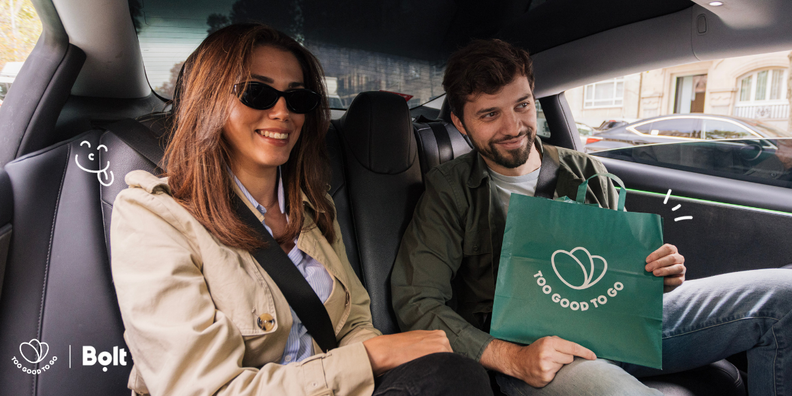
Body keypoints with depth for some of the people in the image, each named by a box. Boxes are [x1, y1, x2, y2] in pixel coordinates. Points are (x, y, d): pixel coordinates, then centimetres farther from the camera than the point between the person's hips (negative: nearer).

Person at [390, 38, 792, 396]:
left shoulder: (585, 172, 13)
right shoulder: (450, 190, 0)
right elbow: (417, 302, -8)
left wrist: (662, 275, -4)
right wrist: (513, 358, -21)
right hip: (525, 349, -5)